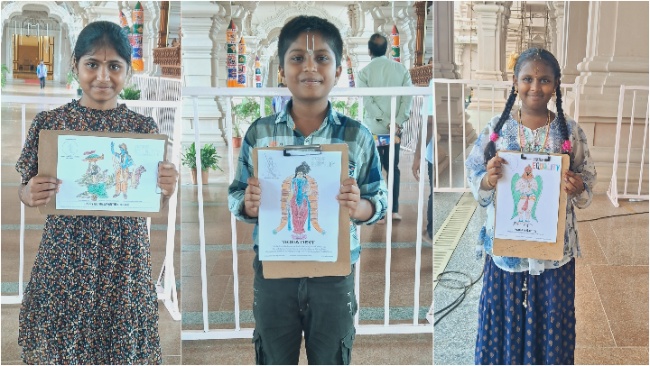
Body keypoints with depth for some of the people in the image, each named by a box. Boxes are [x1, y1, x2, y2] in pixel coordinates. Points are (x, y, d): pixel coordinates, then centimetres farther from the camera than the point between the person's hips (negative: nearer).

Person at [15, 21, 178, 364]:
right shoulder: (48, 122, -1)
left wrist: (165, 190, -16)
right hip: (63, 259, 0)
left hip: (124, 265, 0)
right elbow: (26, 192, 7)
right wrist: (30, 195, -15)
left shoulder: (144, 127, 1)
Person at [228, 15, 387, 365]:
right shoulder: (259, 132, -3)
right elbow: (235, 196, 3)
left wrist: (358, 208, -21)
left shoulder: (357, 136, -4)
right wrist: (250, 204, -19)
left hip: (334, 274, 0)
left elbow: (380, 201, 0)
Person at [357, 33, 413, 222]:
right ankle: (394, 209, 10)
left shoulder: (364, 72, -6)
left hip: (373, 127, -3)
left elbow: (368, 102, -13)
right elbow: (408, 97, -5)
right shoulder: (401, 69, 2)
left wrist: (387, 123, -12)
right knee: (393, 168, 13)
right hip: (396, 128, 3)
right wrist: (398, 121, -9)